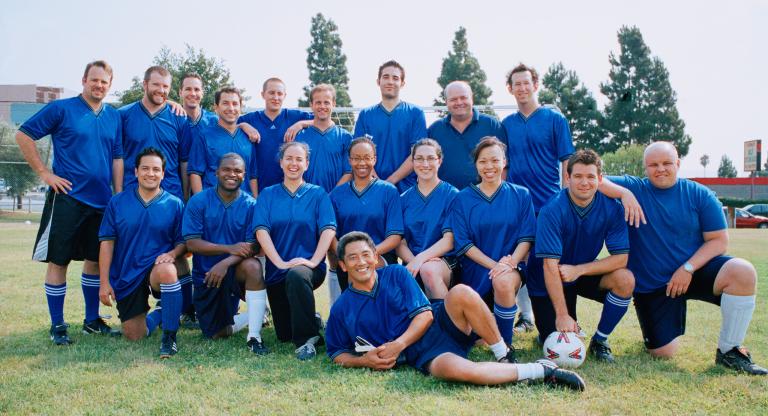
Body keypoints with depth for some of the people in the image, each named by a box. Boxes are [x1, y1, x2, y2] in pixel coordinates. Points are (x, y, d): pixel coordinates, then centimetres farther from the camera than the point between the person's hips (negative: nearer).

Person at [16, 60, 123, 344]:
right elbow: (23, 135, -4)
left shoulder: (114, 117, 10)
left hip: (102, 201, 5)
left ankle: (92, 320, 24)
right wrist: (43, 173, -9)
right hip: (67, 197, -5)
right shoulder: (61, 109, -4)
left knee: (95, 259, 11)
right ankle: (57, 325, 12)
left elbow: (117, 158, 11)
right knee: (58, 260, 1)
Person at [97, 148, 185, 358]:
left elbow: (183, 241, 3)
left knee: (167, 270, -40)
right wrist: (104, 282, -5)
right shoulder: (117, 202, 2)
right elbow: (107, 242, 0)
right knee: (134, 336, -1)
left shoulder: (174, 204, 0)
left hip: (158, 267, -2)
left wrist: (172, 254, -21)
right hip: (126, 275, 2)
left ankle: (170, 336, -23)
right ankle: (161, 315, 35)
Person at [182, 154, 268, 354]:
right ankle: (256, 314, 30)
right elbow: (192, 243, -13)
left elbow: (253, 247, -13)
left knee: (253, 266, -36)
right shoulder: (198, 202, -6)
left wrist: (226, 262, -31)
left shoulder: (251, 205, -7)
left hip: (234, 271, -1)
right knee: (216, 334, 2)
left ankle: (254, 336, -28)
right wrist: (230, 249, -25)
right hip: (206, 275, 2)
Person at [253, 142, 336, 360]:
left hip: (310, 268, -3)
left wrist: (313, 261, -22)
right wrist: (280, 262, -19)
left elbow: (328, 229, -7)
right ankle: (309, 320, 40)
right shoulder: (268, 195, 8)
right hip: (277, 271, 3)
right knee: (284, 334, 6)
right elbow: (261, 230, -5)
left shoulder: (318, 194, 5)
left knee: (296, 276, -40)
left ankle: (306, 338, -23)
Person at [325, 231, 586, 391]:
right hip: (422, 355, -2)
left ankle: (505, 358, -17)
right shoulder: (341, 310, 8)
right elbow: (337, 354, 14)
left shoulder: (396, 274, 8)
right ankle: (540, 371, -23)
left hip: (442, 326, 2)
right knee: (457, 370, -39)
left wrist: (397, 345, -13)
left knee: (461, 293, -33)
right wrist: (363, 361, -7)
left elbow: (425, 315, 1)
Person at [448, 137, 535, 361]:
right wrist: (493, 265, -17)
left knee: (503, 282, -38)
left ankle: (505, 344, -16)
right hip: (475, 270, 1)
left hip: (511, 267, -1)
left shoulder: (521, 195, 5)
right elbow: (464, 243, -4)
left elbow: (526, 238, -1)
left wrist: (511, 262, -21)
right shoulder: (462, 199, 3)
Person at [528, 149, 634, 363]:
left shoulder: (612, 208, -13)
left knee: (625, 279, -24)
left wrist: (579, 269, -26)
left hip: (585, 273, 4)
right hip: (549, 282, -4)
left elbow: (621, 257, -15)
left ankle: (600, 340, -4)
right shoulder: (552, 210, -25)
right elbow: (550, 266, -27)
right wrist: (562, 315, -29)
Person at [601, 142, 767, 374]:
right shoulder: (634, 188, -2)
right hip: (650, 284, -1)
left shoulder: (699, 194, -1)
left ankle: (729, 351, -13)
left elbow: (719, 240, -4)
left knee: (743, 272, -29)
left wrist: (688, 268, -17)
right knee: (662, 353, -6)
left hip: (695, 270, 1)